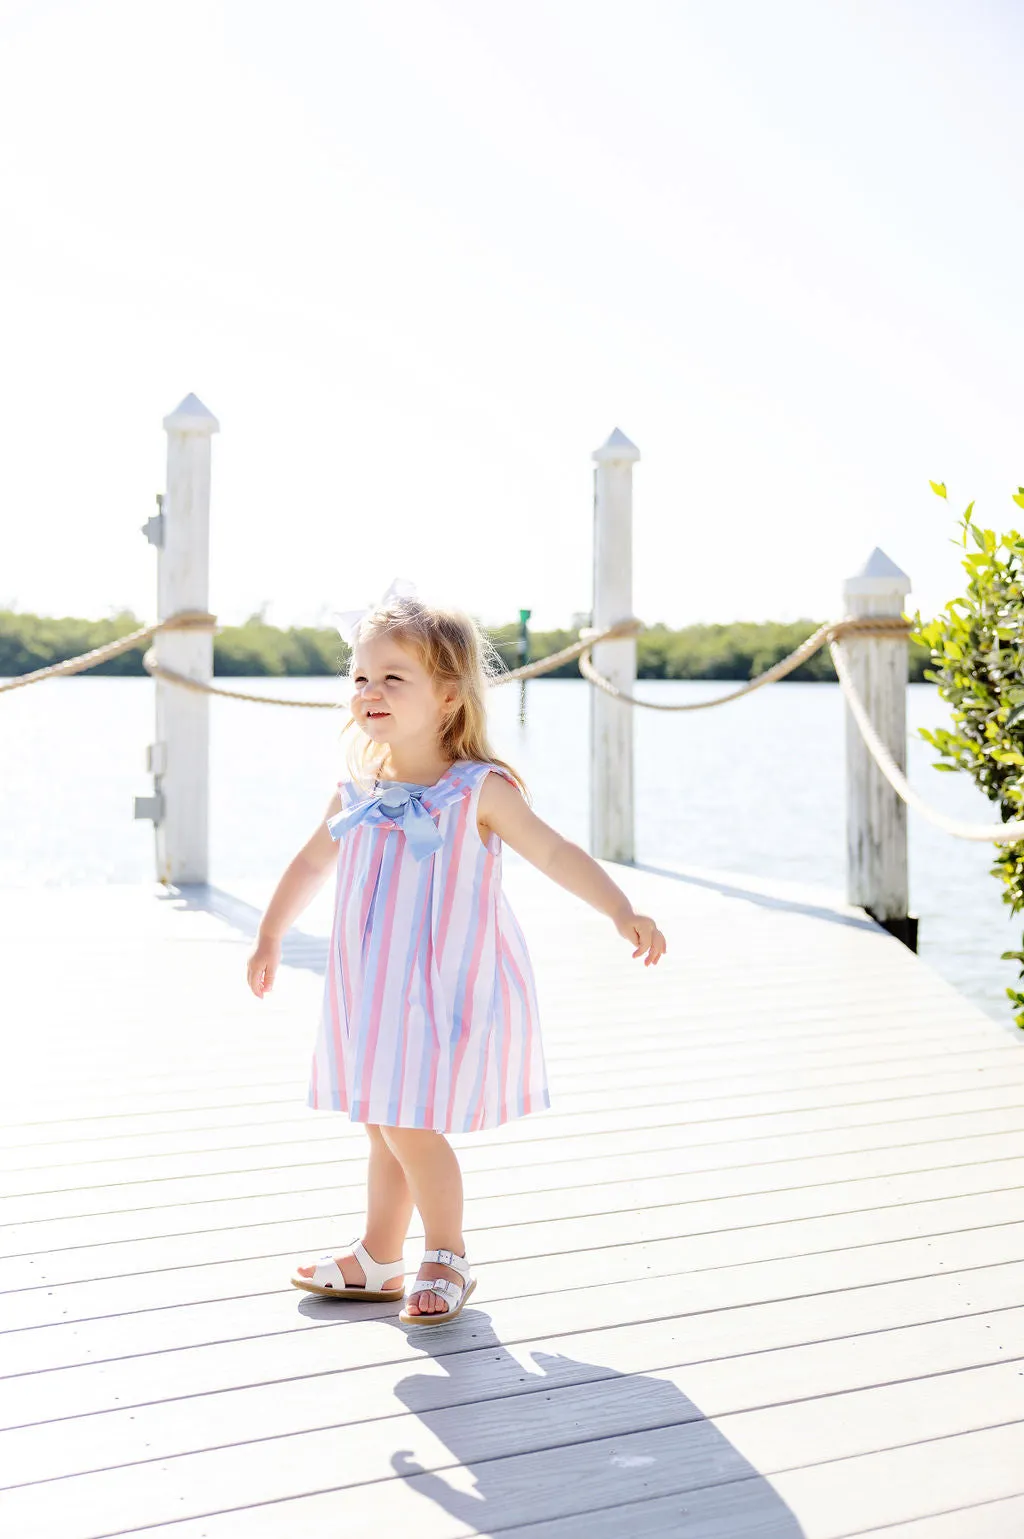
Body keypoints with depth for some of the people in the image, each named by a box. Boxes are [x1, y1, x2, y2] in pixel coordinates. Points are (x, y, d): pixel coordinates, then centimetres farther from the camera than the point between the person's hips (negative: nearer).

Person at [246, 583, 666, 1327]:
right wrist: (271, 937, 24)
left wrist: (622, 912, -25)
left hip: (446, 992, -6)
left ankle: (448, 1259, 15)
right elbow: (312, 861, 18)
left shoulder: (479, 791, -14)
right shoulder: (358, 793, 2)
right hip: (374, 993, 6)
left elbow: (556, 853, -14)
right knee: (384, 1127, 16)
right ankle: (378, 1261, 33)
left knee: (410, 1125, -8)